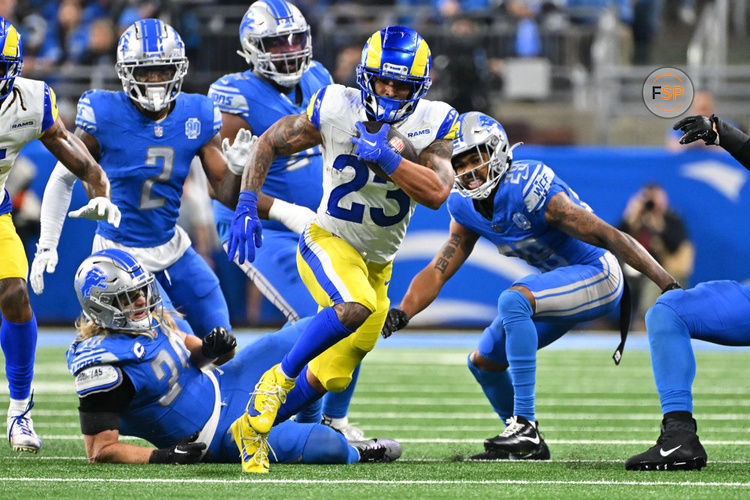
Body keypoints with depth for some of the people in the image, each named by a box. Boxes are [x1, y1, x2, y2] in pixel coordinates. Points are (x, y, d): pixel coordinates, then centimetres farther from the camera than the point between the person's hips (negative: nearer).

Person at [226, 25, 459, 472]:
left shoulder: (432, 125, -12)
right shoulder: (335, 109, -16)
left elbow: (436, 194, -24)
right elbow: (269, 144, -3)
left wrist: (386, 157, -33)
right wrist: (247, 206, -13)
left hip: (377, 263, 4)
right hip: (329, 242, -4)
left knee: (332, 377, 8)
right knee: (356, 306, -36)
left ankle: (255, 426, 29)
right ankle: (279, 377, -17)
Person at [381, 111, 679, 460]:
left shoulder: (530, 191, -28)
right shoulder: (464, 208, -3)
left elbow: (608, 236, -27)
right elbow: (437, 272, 1)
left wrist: (668, 284, -29)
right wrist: (401, 314, -19)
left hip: (597, 275, -9)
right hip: (560, 279, 9)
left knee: (512, 301, -33)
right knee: (483, 363, 9)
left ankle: (525, 426, -34)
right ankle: (528, 445, 26)